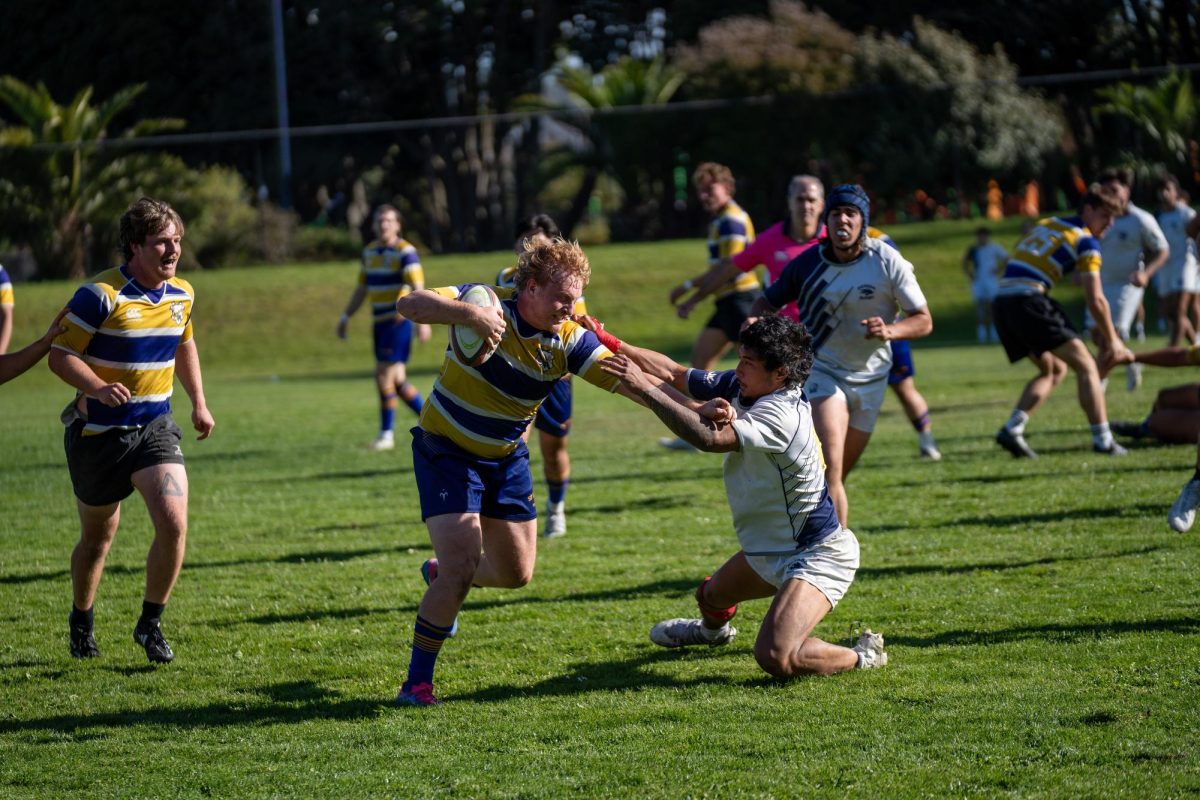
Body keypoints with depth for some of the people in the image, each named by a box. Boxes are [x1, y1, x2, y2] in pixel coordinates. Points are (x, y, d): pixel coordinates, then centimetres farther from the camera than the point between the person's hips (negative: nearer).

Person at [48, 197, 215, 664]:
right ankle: (81, 622, 37)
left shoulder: (182, 295, 4)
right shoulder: (101, 295, -16)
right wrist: (98, 388, -32)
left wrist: (199, 403, 18)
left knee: (174, 525, -16)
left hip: (154, 427, 4)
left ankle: (150, 624, 3)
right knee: (98, 537, 11)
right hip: (99, 432, -4)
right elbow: (60, 355, -16)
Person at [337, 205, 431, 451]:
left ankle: (387, 434, -1)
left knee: (384, 375, -11)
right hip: (379, 321, 8)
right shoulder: (369, 251, 13)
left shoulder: (405, 252, -10)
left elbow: (417, 287, -20)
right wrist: (346, 317, 21)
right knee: (396, 380, 7)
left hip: (399, 321, -8)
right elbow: (361, 288, 23)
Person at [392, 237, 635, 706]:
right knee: (462, 568, -19)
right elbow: (410, 305, -32)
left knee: (516, 574, 11)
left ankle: (440, 574, 44)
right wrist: (469, 313, -50)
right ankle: (417, 681, -7)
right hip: (446, 451, -6)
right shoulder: (490, 305, -23)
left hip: (506, 458, 6)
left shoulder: (569, 340, -12)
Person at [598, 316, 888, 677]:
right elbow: (674, 374, 4)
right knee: (711, 596, 34)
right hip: (768, 549, 10)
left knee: (774, 658, -28)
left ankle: (861, 657, -4)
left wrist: (644, 387, -41)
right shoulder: (737, 387, -5)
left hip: (817, 554, -10)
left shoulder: (783, 415, -31)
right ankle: (714, 630, 70)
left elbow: (710, 438, -44)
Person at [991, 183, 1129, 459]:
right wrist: (1112, 339, 9)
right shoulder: (1086, 242, 1)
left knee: (1054, 369, 22)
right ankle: (1102, 440, -6)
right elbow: (1095, 300, -2)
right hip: (1028, 300, -8)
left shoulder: (1045, 224, 23)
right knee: (1086, 367, 1)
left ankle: (1012, 428, 6)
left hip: (1002, 301, 8)